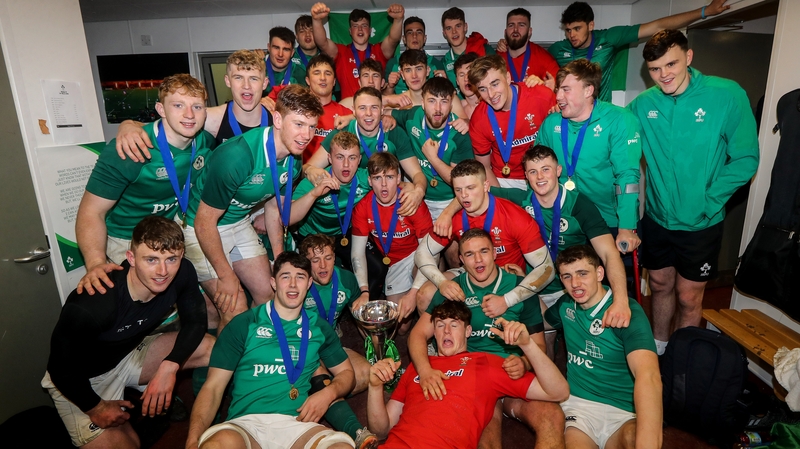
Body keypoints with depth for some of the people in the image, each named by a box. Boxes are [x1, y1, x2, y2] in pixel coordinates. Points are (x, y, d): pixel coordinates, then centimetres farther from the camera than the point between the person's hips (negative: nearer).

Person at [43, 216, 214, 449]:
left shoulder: (181, 273, -24)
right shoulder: (90, 305, -37)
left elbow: (195, 321, -11)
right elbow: (61, 368, -21)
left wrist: (169, 366, -25)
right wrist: (96, 407, -9)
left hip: (131, 352, 5)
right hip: (79, 379, -4)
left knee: (211, 349, -14)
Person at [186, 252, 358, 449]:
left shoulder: (319, 327, 13)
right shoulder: (243, 324, 4)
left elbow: (346, 372, 21)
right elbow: (213, 386, 2)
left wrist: (328, 393, -2)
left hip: (297, 424, 1)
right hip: (245, 423, 0)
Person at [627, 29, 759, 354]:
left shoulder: (727, 95, -13)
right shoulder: (643, 104, -5)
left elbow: (746, 159, -10)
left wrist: (706, 200, -16)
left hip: (700, 223, -3)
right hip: (657, 217, 3)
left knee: (688, 297, 9)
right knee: (660, 286, 19)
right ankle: (658, 348, 42)